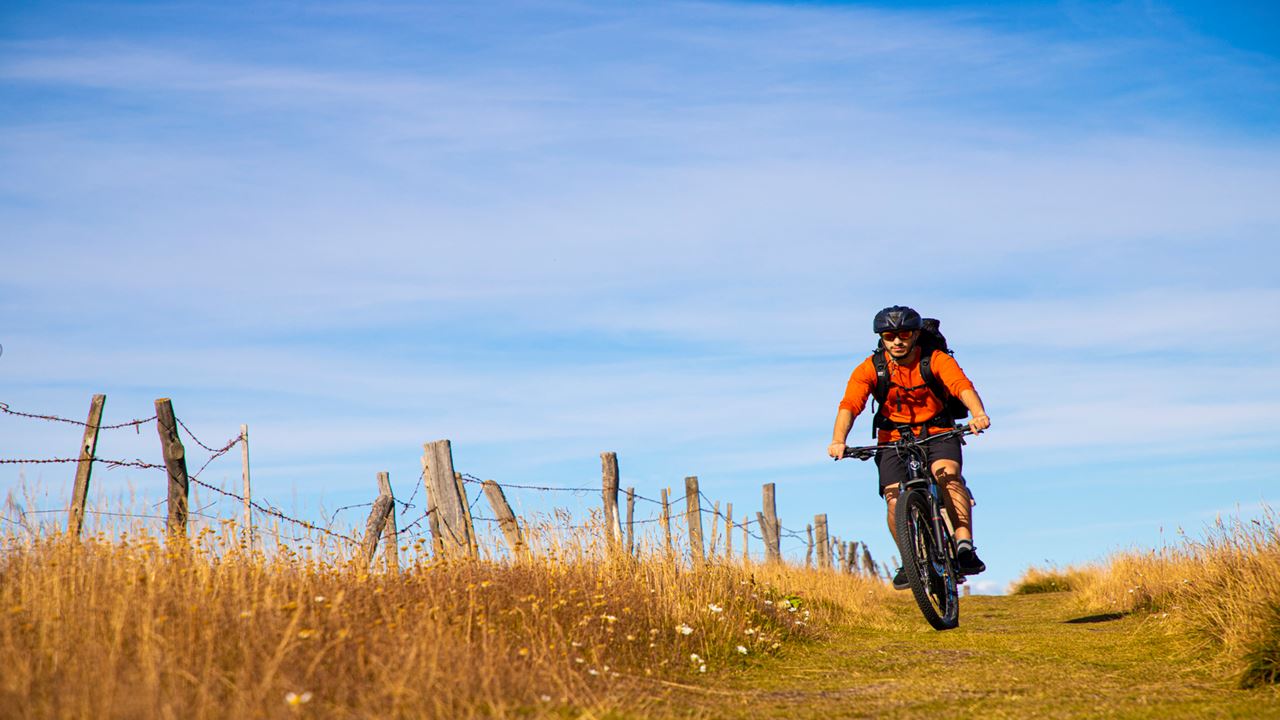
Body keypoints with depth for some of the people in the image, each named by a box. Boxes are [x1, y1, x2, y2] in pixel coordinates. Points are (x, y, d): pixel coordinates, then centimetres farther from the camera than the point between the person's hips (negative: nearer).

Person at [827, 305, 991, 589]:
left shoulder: (937, 360, -15)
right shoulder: (870, 369, -12)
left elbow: (963, 387, -32)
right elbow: (849, 404, -24)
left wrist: (978, 414, -53)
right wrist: (838, 441, -42)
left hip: (938, 434, -1)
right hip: (894, 440, 1)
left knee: (947, 473, -30)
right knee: (895, 500, -14)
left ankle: (964, 546, -29)